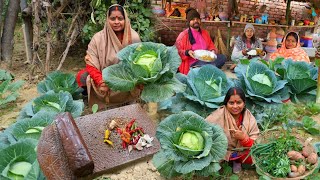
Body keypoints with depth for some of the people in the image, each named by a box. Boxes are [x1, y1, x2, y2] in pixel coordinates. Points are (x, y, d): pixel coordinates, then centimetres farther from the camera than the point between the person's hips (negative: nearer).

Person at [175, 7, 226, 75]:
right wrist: (187, 52, -19)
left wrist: (213, 51, -1)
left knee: (222, 57, -19)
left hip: (206, 59, 7)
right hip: (193, 62, -7)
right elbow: (177, 51, -1)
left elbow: (211, 46, 22)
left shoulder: (205, 33, 17)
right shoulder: (183, 35, 0)